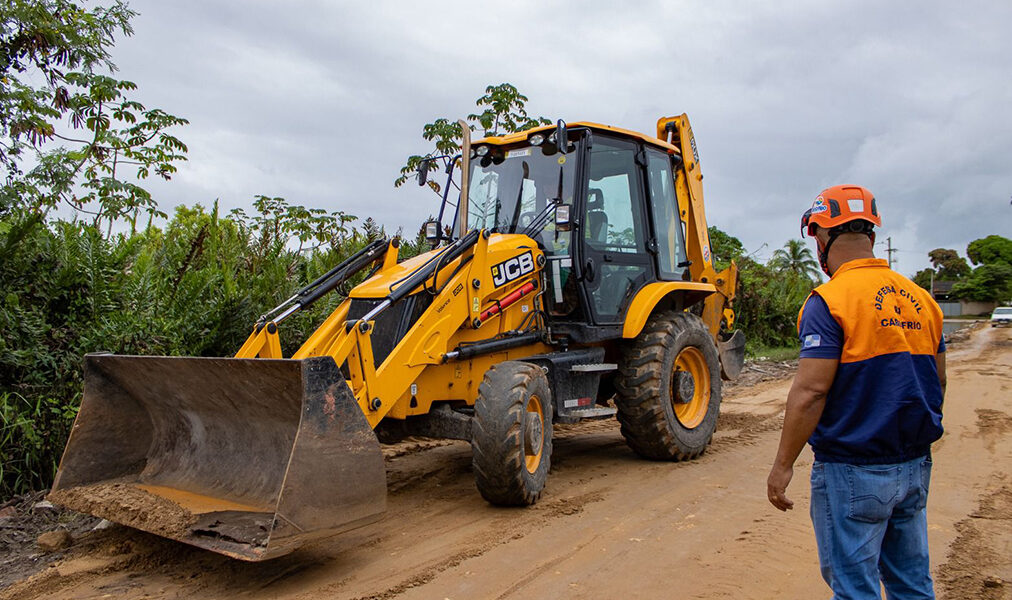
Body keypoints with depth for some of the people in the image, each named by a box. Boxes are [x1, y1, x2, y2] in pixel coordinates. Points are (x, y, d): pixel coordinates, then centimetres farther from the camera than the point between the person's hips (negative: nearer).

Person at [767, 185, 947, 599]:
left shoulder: (829, 301, -16)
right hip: (915, 465, 7)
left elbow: (810, 392, -20)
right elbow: (937, 383, 14)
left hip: (853, 472, -7)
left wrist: (783, 464, -13)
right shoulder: (921, 299, 7)